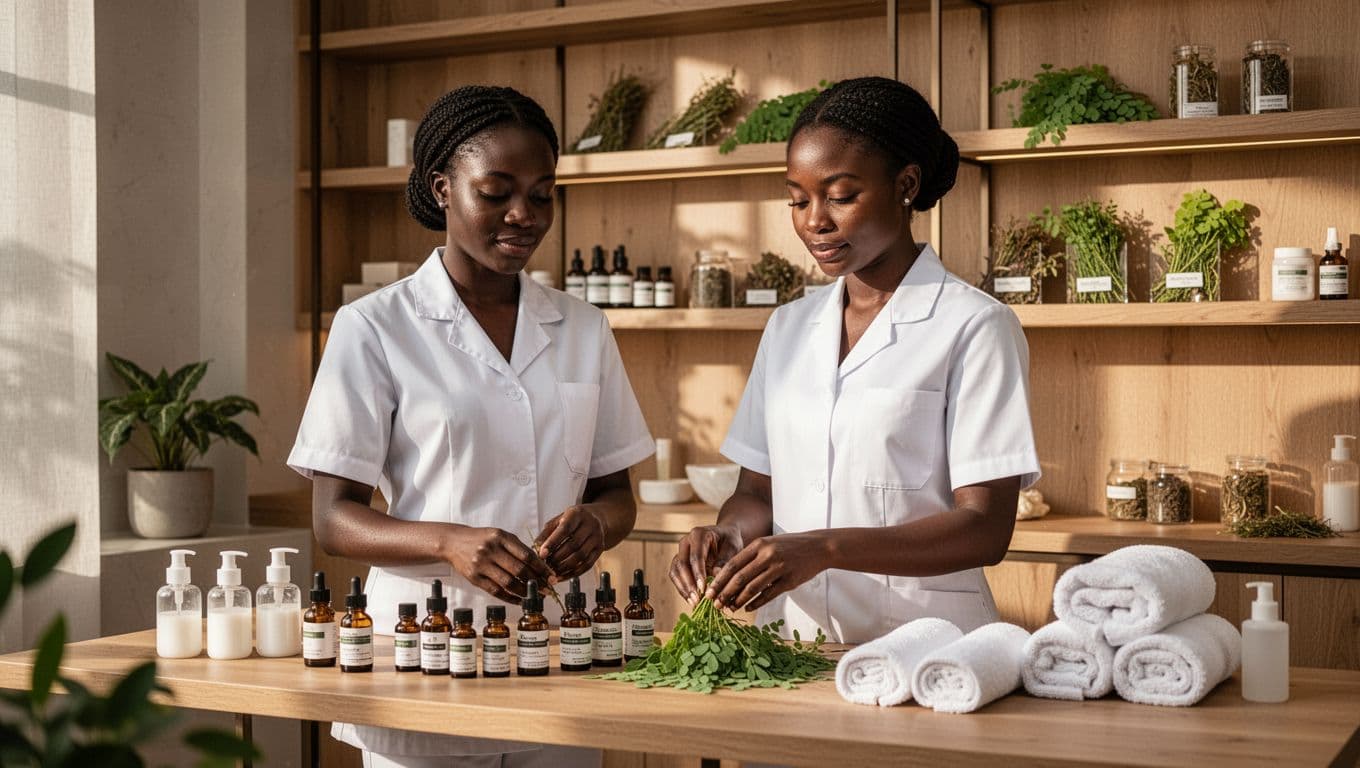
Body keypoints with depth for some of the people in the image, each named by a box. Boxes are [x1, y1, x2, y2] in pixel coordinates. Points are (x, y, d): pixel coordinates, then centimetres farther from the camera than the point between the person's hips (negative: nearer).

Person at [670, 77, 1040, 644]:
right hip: (791, 645, 4)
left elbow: (985, 529, -8)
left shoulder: (973, 327, -2)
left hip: (921, 641, -4)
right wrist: (730, 533, -4)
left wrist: (824, 549, -20)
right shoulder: (788, 329, 16)